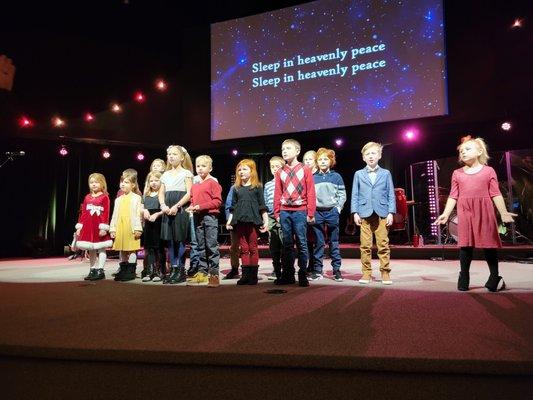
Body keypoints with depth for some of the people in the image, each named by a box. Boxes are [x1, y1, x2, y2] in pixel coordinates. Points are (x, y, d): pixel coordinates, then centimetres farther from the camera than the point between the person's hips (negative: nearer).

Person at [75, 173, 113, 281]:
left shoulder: (104, 197, -4)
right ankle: (92, 271, 19)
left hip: (99, 228, -5)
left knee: (101, 249, 0)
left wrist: (103, 227, -15)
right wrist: (79, 227, 8)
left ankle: (100, 271, 5)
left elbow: (106, 214, -10)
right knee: (91, 250, 11)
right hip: (88, 228, 5)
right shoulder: (87, 197, 11)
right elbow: (83, 213, 12)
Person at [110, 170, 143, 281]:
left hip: (131, 229, -6)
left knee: (131, 250, -1)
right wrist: (112, 229, 10)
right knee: (122, 250, 12)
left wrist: (137, 229, -15)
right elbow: (114, 215, 15)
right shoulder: (118, 199, 16)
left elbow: (138, 214, -9)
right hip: (120, 229, 6)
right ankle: (123, 270, 22)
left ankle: (131, 271, 7)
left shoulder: (136, 198, -3)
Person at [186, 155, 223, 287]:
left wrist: (200, 206, -16)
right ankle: (202, 272, 20)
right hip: (197, 217, 7)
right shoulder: (195, 185, 16)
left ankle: (214, 274, -1)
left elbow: (217, 201, -12)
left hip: (210, 216, -7)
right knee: (200, 247, 12)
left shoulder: (213, 183, -4)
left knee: (212, 246, -5)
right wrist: (191, 207, 1)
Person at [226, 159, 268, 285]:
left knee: (253, 248, 0)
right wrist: (229, 220, 8)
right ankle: (245, 274, 11)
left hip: (252, 220, -3)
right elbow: (233, 206, 16)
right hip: (240, 221, 3)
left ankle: (253, 275, 7)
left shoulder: (257, 187, 4)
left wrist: (266, 221, -2)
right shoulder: (236, 188, 13)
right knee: (244, 248, 6)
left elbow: (262, 206, 3)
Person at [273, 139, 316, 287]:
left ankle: (302, 275, 7)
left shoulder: (305, 170, 1)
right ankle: (287, 274, 15)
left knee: (302, 243, -1)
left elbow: (311, 193, -2)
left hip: (300, 211, -3)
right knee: (287, 244, 8)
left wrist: (311, 213, -6)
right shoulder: (280, 172, 11)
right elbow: (277, 194, 11)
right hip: (284, 212, 3)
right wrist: (277, 212, 4)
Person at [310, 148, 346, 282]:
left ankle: (337, 269, 10)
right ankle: (317, 270, 10)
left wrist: (338, 208, -6)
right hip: (317, 212, 1)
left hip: (332, 212, -1)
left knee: (334, 242, 4)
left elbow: (342, 195, 5)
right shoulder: (313, 178, 9)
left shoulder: (336, 177, 6)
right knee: (318, 243, 4)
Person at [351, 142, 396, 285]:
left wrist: (391, 213, 0)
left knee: (383, 245, -1)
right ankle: (366, 273, 10)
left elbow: (391, 194, 8)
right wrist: (355, 213, 0)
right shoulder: (358, 174, 11)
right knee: (365, 245, 1)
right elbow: (355, 195, 8)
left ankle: (385, 272, 9)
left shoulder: (386, 173, 10)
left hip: (382, 214, 0)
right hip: (364, 214, 0)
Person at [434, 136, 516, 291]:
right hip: (465, 213, 1)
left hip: (484, 212, -1)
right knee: (465, 244, 2)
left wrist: (504, 213, -6)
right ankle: (463, 279, 9)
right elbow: (453, 196, 6)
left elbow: (496, 194, 2)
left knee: (489, 243, 3)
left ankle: (495, 278, 16)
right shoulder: (457, 173, 10)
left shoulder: (488, 171, 6)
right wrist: (445, 214, -3)